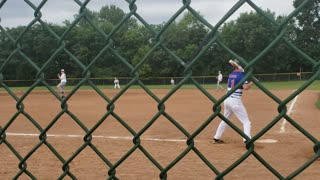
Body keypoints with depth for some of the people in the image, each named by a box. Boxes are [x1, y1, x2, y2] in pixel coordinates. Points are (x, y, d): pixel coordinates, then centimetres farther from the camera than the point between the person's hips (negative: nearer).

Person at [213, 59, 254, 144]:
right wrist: (252, 82, -5)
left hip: (227, 99, 7)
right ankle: (247, 140, -15)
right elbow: (246, 87, -20)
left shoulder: (231, 74, 11)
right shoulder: (241, 75, -10)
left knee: (225, 120, 22)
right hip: (235, 100, -7)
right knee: (246, 121, -2)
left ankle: (216, 138, 27)